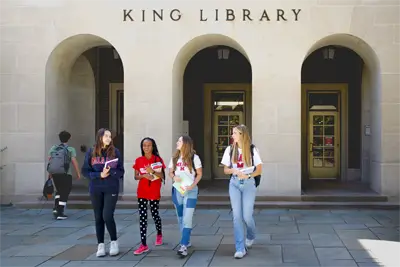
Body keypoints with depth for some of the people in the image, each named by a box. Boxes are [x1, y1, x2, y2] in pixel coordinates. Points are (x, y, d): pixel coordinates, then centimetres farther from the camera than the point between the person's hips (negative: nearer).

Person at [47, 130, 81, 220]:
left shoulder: (53, 148, 11)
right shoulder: (70, 149, -1)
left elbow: (49, 160, 8)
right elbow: (74, 162, -10)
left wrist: (50, 173, 17)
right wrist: (78, 173, -3)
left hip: (54, 173, 5)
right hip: (65, 174, -5)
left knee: (59, 191, 24)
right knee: (65, 193, 4)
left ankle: (55, 209, 12)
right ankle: (60, 213, -1)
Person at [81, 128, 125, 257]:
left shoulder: (115, 152, 0)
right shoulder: (91, 152, 1)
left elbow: (121, 171, 1)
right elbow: (85, 171, 0)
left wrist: (110, 172, -18)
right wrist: (100, 175, -13)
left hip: (111, 189, -2)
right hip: (96, 190, 2)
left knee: (107, 216, -9)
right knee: (98, 218, 7)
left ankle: (114, 242, 11)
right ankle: (100, 245, 17)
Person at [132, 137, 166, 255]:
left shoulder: (158, 160, -3)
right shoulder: (138, 160, 1)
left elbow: (162, 176, -4)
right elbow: (136, 177, 4)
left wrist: (152, 171, -21)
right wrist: (144, 175, -16)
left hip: (154, 192, -1)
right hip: (142, 192, 1)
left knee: (155, 214, 10)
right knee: (142, 217, -3)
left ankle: (159, 234, 40)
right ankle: (144, 245, -2)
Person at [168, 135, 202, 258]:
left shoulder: (194, 158, -6)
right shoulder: (174, 158, 9)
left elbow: (200, 174, -3)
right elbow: (170, 172, 12)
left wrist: (193, 185, -17)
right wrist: (174, 177, -11)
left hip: (190, 191, -5)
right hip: (177, 190, 5)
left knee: (187, 218, -12)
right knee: (180, 218, 13)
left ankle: (184, 246, -15)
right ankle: (186, 241, 28)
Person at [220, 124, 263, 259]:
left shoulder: (252, 149, -4)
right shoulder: (230, 149, 3)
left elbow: (259, 169, -1)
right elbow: (226, 170, 7)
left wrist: (248, 175, -18)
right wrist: (234, 170, -14)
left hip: (248, 184, -2)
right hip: (234, 184, 2)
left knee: (247, 216, -1)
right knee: (237, 216, -4)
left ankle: (251, 236, 33)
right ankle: (240, 248, -1)